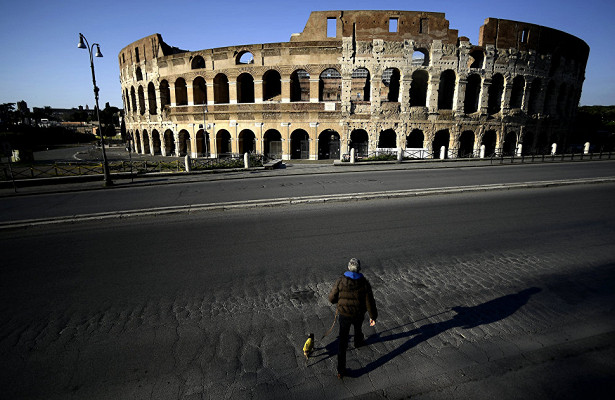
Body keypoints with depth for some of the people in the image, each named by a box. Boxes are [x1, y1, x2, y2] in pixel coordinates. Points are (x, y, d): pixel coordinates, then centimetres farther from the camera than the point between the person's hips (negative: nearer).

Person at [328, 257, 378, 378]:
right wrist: (373, 317, 2)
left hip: (344, 315, -1)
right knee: (358, 327, 35)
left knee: (342, 342, 8)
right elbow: (370, 302, -13)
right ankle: (358, 342, 66)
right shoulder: (364, 283, -18)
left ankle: (341, 370, 8)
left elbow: (332, 298, -10)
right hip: (358, 315, 1)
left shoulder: (340, 281, -19)